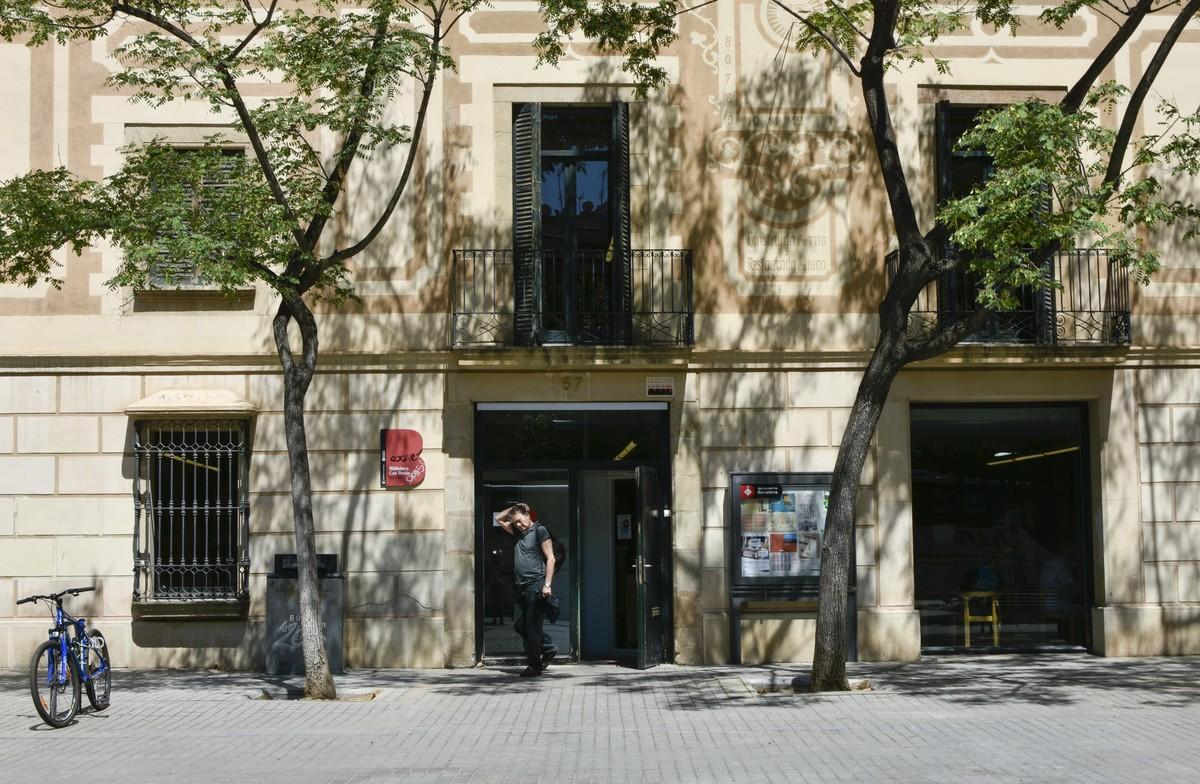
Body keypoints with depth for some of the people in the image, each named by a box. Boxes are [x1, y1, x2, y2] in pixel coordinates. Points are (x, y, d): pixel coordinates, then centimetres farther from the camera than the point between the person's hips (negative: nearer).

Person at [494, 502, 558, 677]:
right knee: (519, 624, 8)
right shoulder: (518, 532, 16)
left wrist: (547, 584, -15)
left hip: (536, 585, -8)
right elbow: (499, 518, 29)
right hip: (521, 586, 8)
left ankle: (534, 665, 1)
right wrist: (513, 508, 14)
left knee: (532, 626, -5)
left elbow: (550, 558, -9)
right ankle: (548, 649, 20)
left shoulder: (539, 530, -5)